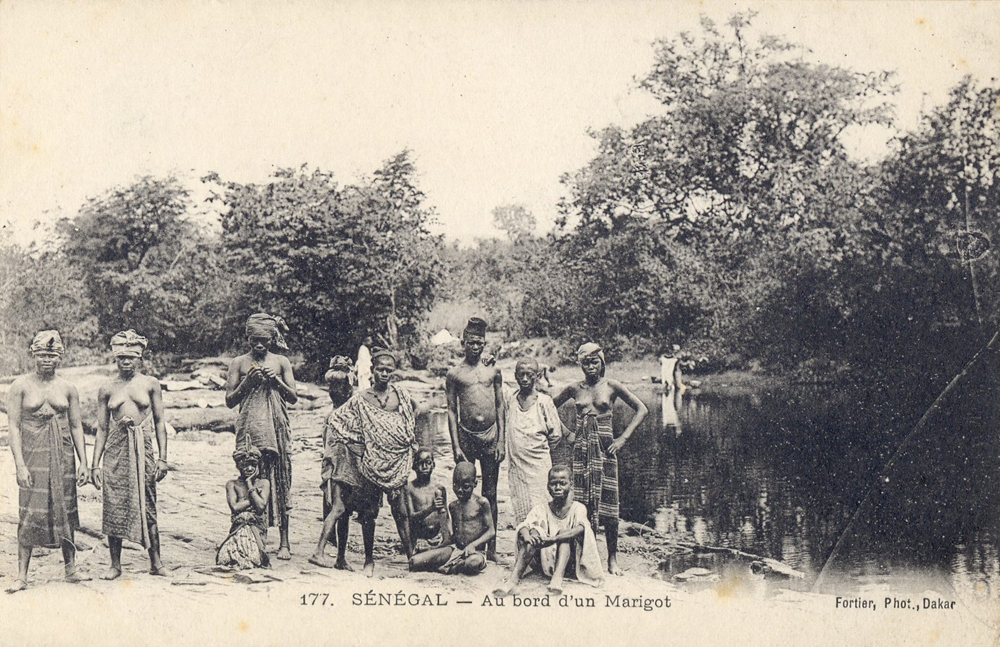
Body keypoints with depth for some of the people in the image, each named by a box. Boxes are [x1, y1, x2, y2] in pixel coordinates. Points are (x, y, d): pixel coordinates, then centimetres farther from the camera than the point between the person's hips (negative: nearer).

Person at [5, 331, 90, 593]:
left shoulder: (68, 389, 7)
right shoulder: (20, 386, -1)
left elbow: (76, 426, 11)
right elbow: (14, 426, -5)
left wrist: (83, 461, 5)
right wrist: (19, 464, -12)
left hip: (63, 456, 3)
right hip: (33, 456, -3)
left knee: (65, 512, 7)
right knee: (29, 515, -6)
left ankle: (71, 569, 17)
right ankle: (22, 575, 0)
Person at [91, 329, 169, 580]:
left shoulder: (150, 384, 6)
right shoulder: (107, 389, 8)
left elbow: (160, 423, 7)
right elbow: (101, 429, 10)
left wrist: (163, 458, 2)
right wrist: (95, 464, 5)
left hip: (142, 450, -1)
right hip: (115, 450, 1)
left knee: (147, 507, 2)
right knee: (114, 508, 2)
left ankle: (155, 562, 12)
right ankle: (115, 564, 14)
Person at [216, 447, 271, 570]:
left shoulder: (263, 483, 9)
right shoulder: (232, 484, 11)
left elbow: (261, 506, -7)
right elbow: (235, 507, -4)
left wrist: (250, 484, 0)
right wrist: (253, 499, -3)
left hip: (257, 528, -1)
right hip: (238, 528, 1)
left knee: (252, 558, -31)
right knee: (225, 557, -27)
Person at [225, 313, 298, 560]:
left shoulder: (281, 362, 8)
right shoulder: (239, 363, 7)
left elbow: (293, 398, 7)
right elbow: (230, 401, 5)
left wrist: (276, 381, -8)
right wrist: (247, 382, -9)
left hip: (275, 428, 0)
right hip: (249, 429, 0)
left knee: (279, 482, -2)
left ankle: (284, 542, 2)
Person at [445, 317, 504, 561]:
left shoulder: (493, 371, 9)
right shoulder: (455, 374, 3)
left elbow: (500, 408, 10)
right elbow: (451, 411, 1)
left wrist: (501, 440, 2)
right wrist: (456, 446, -5)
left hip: (491, 436, 2)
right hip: (466, 436, -1)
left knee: (490, 494, 6)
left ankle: (491, 547, 12)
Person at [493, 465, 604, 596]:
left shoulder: (577, 508, -1)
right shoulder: (541, 509, 6)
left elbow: (581, 528, -23)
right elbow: (523, 525, -11)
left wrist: (553, 538, -39)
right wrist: (526, 535, -37)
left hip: (568, 560, -2)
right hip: (545, 562, 2)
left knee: (564, 532, -25)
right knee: (534, 533, -22)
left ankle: (557, 577, -46)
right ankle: (513, 580, -38)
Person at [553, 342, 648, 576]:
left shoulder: (611, 386, 0)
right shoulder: (574, 389, 6)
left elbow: (641, 409, 2)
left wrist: (623, 438, -4)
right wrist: (566, 433, 9)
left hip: (604, 446, -2)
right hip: (581, 447, 2)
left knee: (608, 501, -3)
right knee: (582, 500, 1)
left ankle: (612, 558, 6)